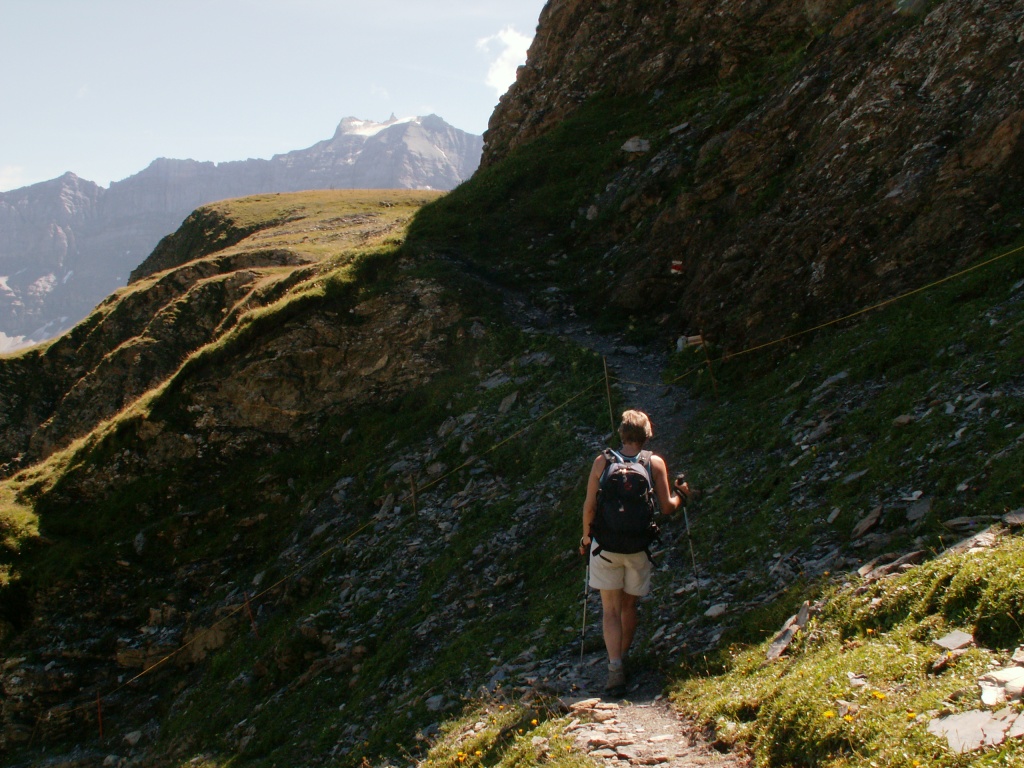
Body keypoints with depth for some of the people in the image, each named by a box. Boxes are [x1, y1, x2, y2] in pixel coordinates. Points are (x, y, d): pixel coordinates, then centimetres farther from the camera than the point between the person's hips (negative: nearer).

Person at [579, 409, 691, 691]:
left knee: (610, 609, 5)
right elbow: (667, 508, -4)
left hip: (605, 545, -1)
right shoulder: (655, 464, -5)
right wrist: (681, 495, 17)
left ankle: (615, 667, -8)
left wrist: (586, 537, 10)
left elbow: (589, 506, -5)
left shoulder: (602, 462, -5)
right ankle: (622, 659, 30)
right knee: (629, 606, 19)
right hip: (638, 548, 1)